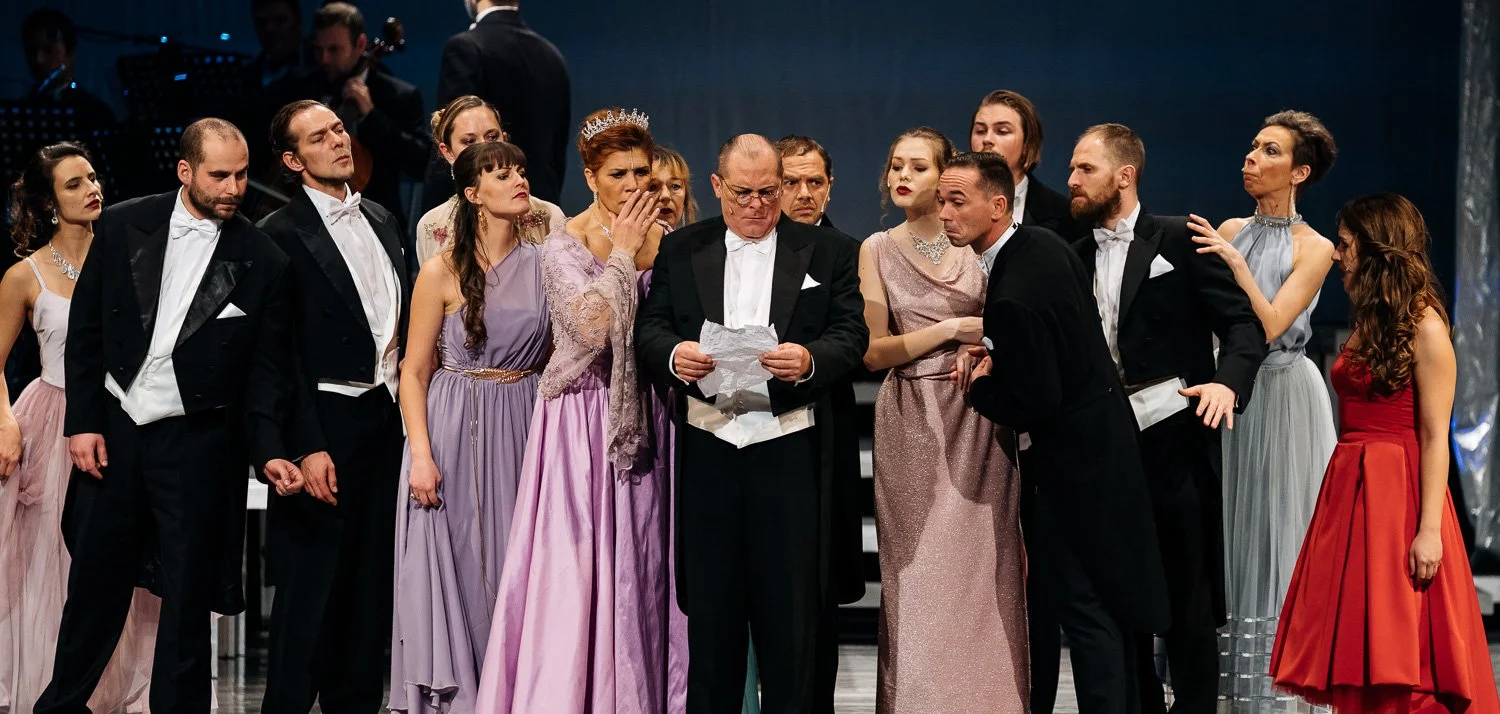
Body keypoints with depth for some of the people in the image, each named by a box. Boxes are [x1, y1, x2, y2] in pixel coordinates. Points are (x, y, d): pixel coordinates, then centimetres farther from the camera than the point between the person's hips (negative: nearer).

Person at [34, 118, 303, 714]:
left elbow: (269, 366, 0)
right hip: (112, 431, 2)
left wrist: (268, 450, -12)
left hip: (197, 442, -1)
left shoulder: (263, 261, -3)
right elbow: (85, 330, 5)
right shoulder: (121, 227, 1)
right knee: (94, 582, 11)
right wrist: (83, 420, 0)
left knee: (187, 598, 4)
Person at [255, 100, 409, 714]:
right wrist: (308, 447, -17)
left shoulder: (382, 220, 14)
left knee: (373, 578, 12)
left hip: (391, 416, 7)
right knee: (312, 586, -2)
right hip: (330, 424, -6)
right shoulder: (282, 234, -8)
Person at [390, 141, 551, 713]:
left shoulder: (544, 264, 5)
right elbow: (414, 371, -4)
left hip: (523, 428, 3)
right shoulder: (443, 274, -4)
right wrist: (420, 453, -13)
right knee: (455, 568, 1)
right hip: (454, 430, -3)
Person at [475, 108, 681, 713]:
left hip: (647, 422, 4)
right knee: (577, 569, -7)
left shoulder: (666, 241, 7)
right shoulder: (564, 246, -5)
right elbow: (590, 328, -19)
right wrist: (622, 254, -12)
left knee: (644, 566, 6)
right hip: (585, 421, -4)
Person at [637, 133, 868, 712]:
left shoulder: (826, 253, 5)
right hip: (707, 446, 2)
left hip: (789, 447, -1)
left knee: (793, 611, 2)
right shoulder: (680, 251, 10)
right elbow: (649, 327, 5)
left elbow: (852, 334, -1)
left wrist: (811, 358, -22)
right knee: (710, 604, 7)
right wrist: (672, 355, -17)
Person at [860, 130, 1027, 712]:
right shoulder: (878, 250, 3)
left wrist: (983, 350, -6)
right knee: (922, 571, -1)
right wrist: (954, 328, -10)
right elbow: (874, 351, -3)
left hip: (978, 421, 2)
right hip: (914, 422, -1)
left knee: (983, 568, 0)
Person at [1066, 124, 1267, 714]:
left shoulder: (1181, 240, -3)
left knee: (1185, 595, 1)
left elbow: (1244, 323, -8)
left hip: (1173, 438, -5)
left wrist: (1229, 381, -26)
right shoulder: (1075, 258, 13)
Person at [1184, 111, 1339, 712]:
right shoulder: (1228, 232, 8)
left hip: (1282, 397, -4)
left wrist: (1235, 263, -23)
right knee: (1227, 534, 6)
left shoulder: (1314, 250, -6)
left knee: (1274, 536, 0)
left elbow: (1270, 326, -16)